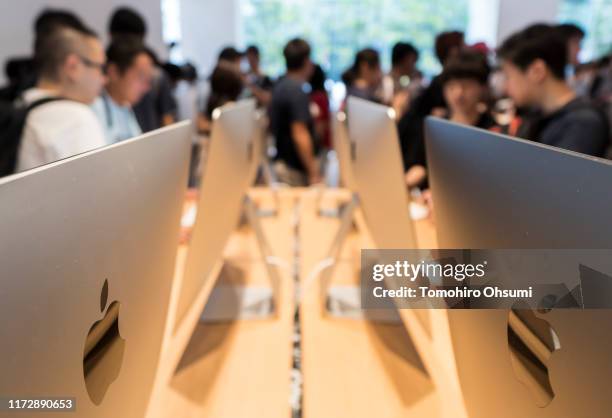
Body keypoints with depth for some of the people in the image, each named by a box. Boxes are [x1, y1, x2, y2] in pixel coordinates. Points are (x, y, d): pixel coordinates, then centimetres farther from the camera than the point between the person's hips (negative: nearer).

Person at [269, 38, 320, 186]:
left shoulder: (280, 86, 11)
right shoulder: (297, 90, -17)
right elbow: (300, 135, -23)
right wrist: (313, 172, -19)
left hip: (282, 161, 9)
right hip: (295, 168, -9)